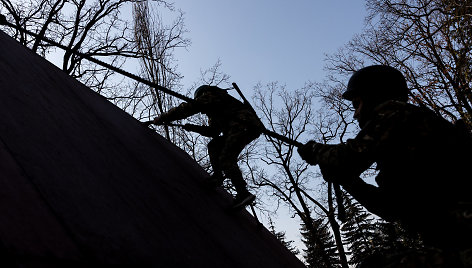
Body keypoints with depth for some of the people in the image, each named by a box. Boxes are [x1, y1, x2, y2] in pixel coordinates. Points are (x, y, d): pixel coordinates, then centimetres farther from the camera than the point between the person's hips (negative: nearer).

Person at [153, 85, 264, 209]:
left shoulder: (210, 95, 8)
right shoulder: (216, 110, 35)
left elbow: (188, 108, 0)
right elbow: (213, 131, 35)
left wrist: (163, 118, 4)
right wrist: (192, 127, 33)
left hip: (243, 124, -10)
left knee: (226, 159, -15)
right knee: (214, 145, 13)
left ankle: (243, 193, -20)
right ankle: (218, 175, -2)